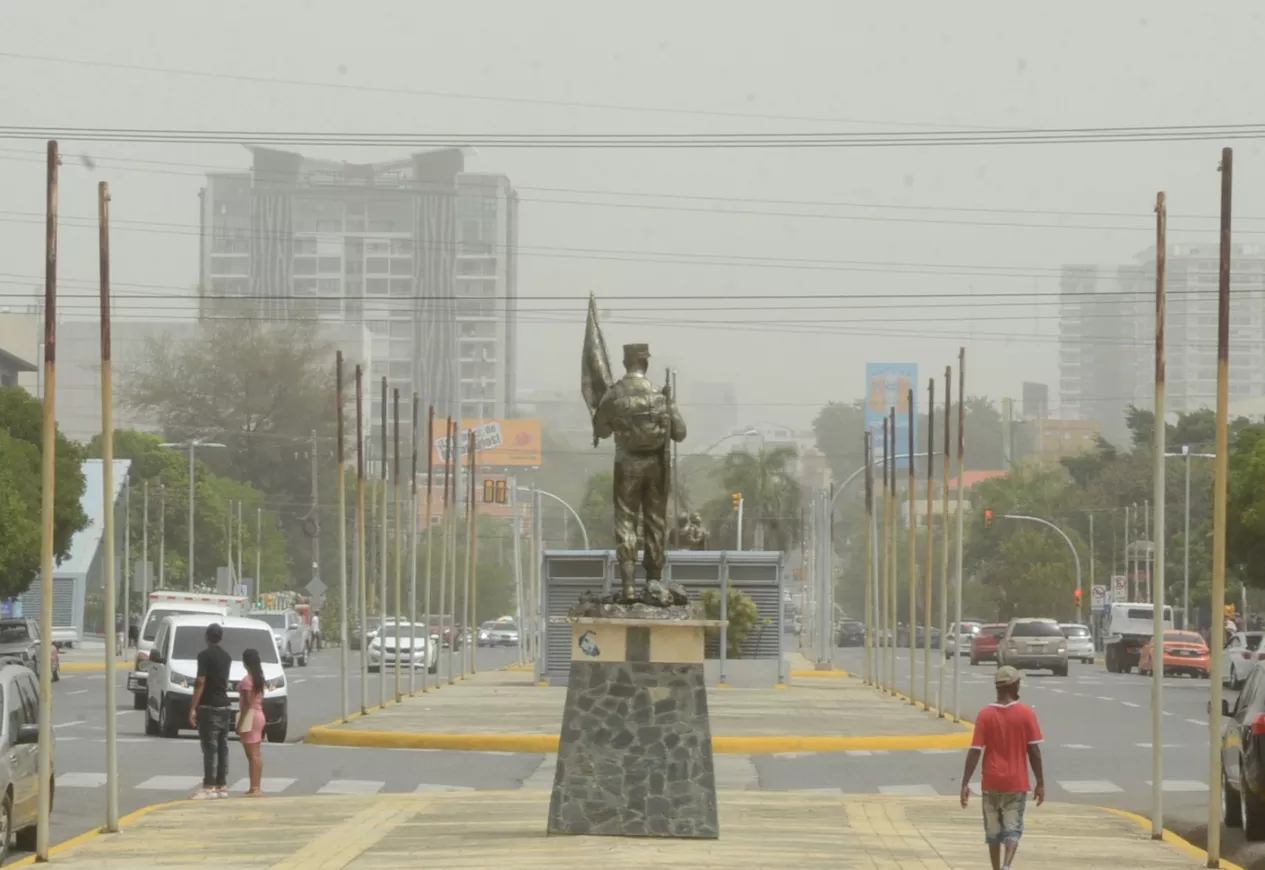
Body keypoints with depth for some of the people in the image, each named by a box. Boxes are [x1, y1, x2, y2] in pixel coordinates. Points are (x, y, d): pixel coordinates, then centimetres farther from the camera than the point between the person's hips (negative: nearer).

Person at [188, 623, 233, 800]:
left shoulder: (205, 655, -11)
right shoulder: (226, 657, 12)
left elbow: (200, 683, -17)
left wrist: (193, 708, -17)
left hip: (209, 706, -7)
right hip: (224, 706, 7)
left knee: (210, 747, -8)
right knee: (222, 747, 8)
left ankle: (209, 787, -11)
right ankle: (222, 786, 10)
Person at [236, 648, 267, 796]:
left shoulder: (247, 680, -15)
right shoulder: (259, 678, 11)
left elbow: (247, 703, -18)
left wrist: (240, 723, -16)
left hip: (250, 716, -9)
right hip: (259, 714, 9)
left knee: (252, 754, -10)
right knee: (257, 754, 11)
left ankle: (254, 788, -13)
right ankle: (256, 787, 14)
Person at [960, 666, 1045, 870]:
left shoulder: (985, 715, -5)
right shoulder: (1026, 714, -6)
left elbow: (975, 751, -8)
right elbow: (1034, 751, -6)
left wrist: (965, 783, -5)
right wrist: (1040, 783, 1)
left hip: (991, 783, 1)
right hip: (1017, 783, -1)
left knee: (993, 830, 15)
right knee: (1013, 829, 2)